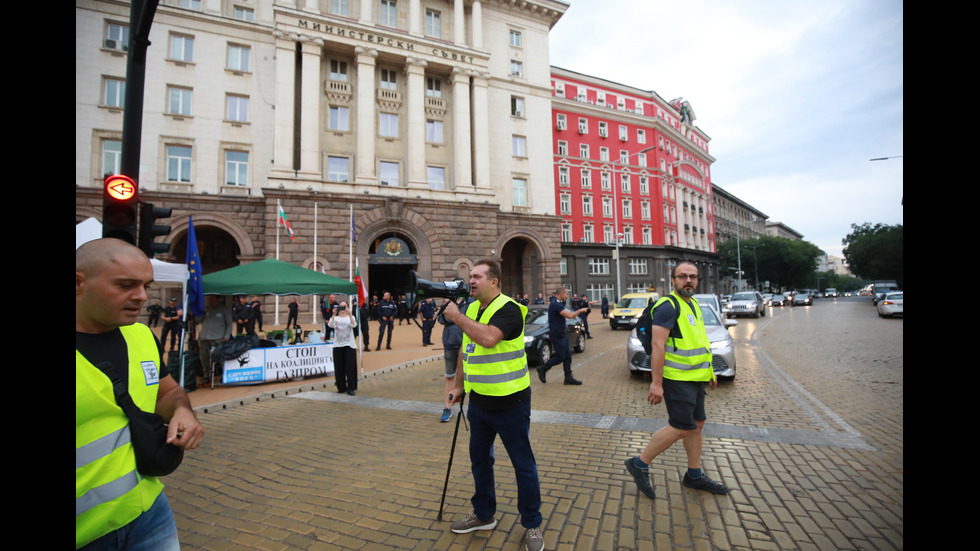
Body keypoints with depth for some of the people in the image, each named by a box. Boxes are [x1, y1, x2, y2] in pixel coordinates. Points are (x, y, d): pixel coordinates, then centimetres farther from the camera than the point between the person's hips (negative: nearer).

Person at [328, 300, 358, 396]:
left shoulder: (351, 317, 8)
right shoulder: (335, 318, 9)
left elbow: (354, 325, -14)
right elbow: (330, 325, -13)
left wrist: (349, 314, -25)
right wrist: (334, 314, -24)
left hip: (349, 345, -1)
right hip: (338, 345, 1)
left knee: (351, 366, -5)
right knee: (339, 367, 4)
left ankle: (351, 388, 1)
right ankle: (341, 387, 18)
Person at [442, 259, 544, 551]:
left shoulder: (508, 310, -18)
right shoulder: (471, 309, 6)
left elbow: (488, 338, -37)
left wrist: (457, 317, -26)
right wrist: (458, 385, 14)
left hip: (510, 403, -7)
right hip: (479, 401, 8)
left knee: (523, 465, 8)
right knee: (479, 459, 20)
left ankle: (532, 525, 27)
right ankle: (484, 514, 40)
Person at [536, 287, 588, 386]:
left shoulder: (557, 303, 9)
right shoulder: (556, 304, -23)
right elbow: (570, 316, -31)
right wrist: (580, 310, -17)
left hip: (562, 333, 10)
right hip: (557, 334, -10)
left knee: (568, 355, 10)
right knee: (560, 357, -2)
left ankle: (568, 378, 15)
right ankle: (542, 369, 14)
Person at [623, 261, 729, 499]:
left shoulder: (693, 304, 14)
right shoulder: (668, 306, -17)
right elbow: (657, 345, -23)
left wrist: (710, 371, 21)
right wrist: (656, 383, -27)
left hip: (694, 377, 9)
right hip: (677, 379, -9)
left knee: (696, 424, 15)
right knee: (681, 428, -8)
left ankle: (694, 475, 30)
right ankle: (639, 464, 5)